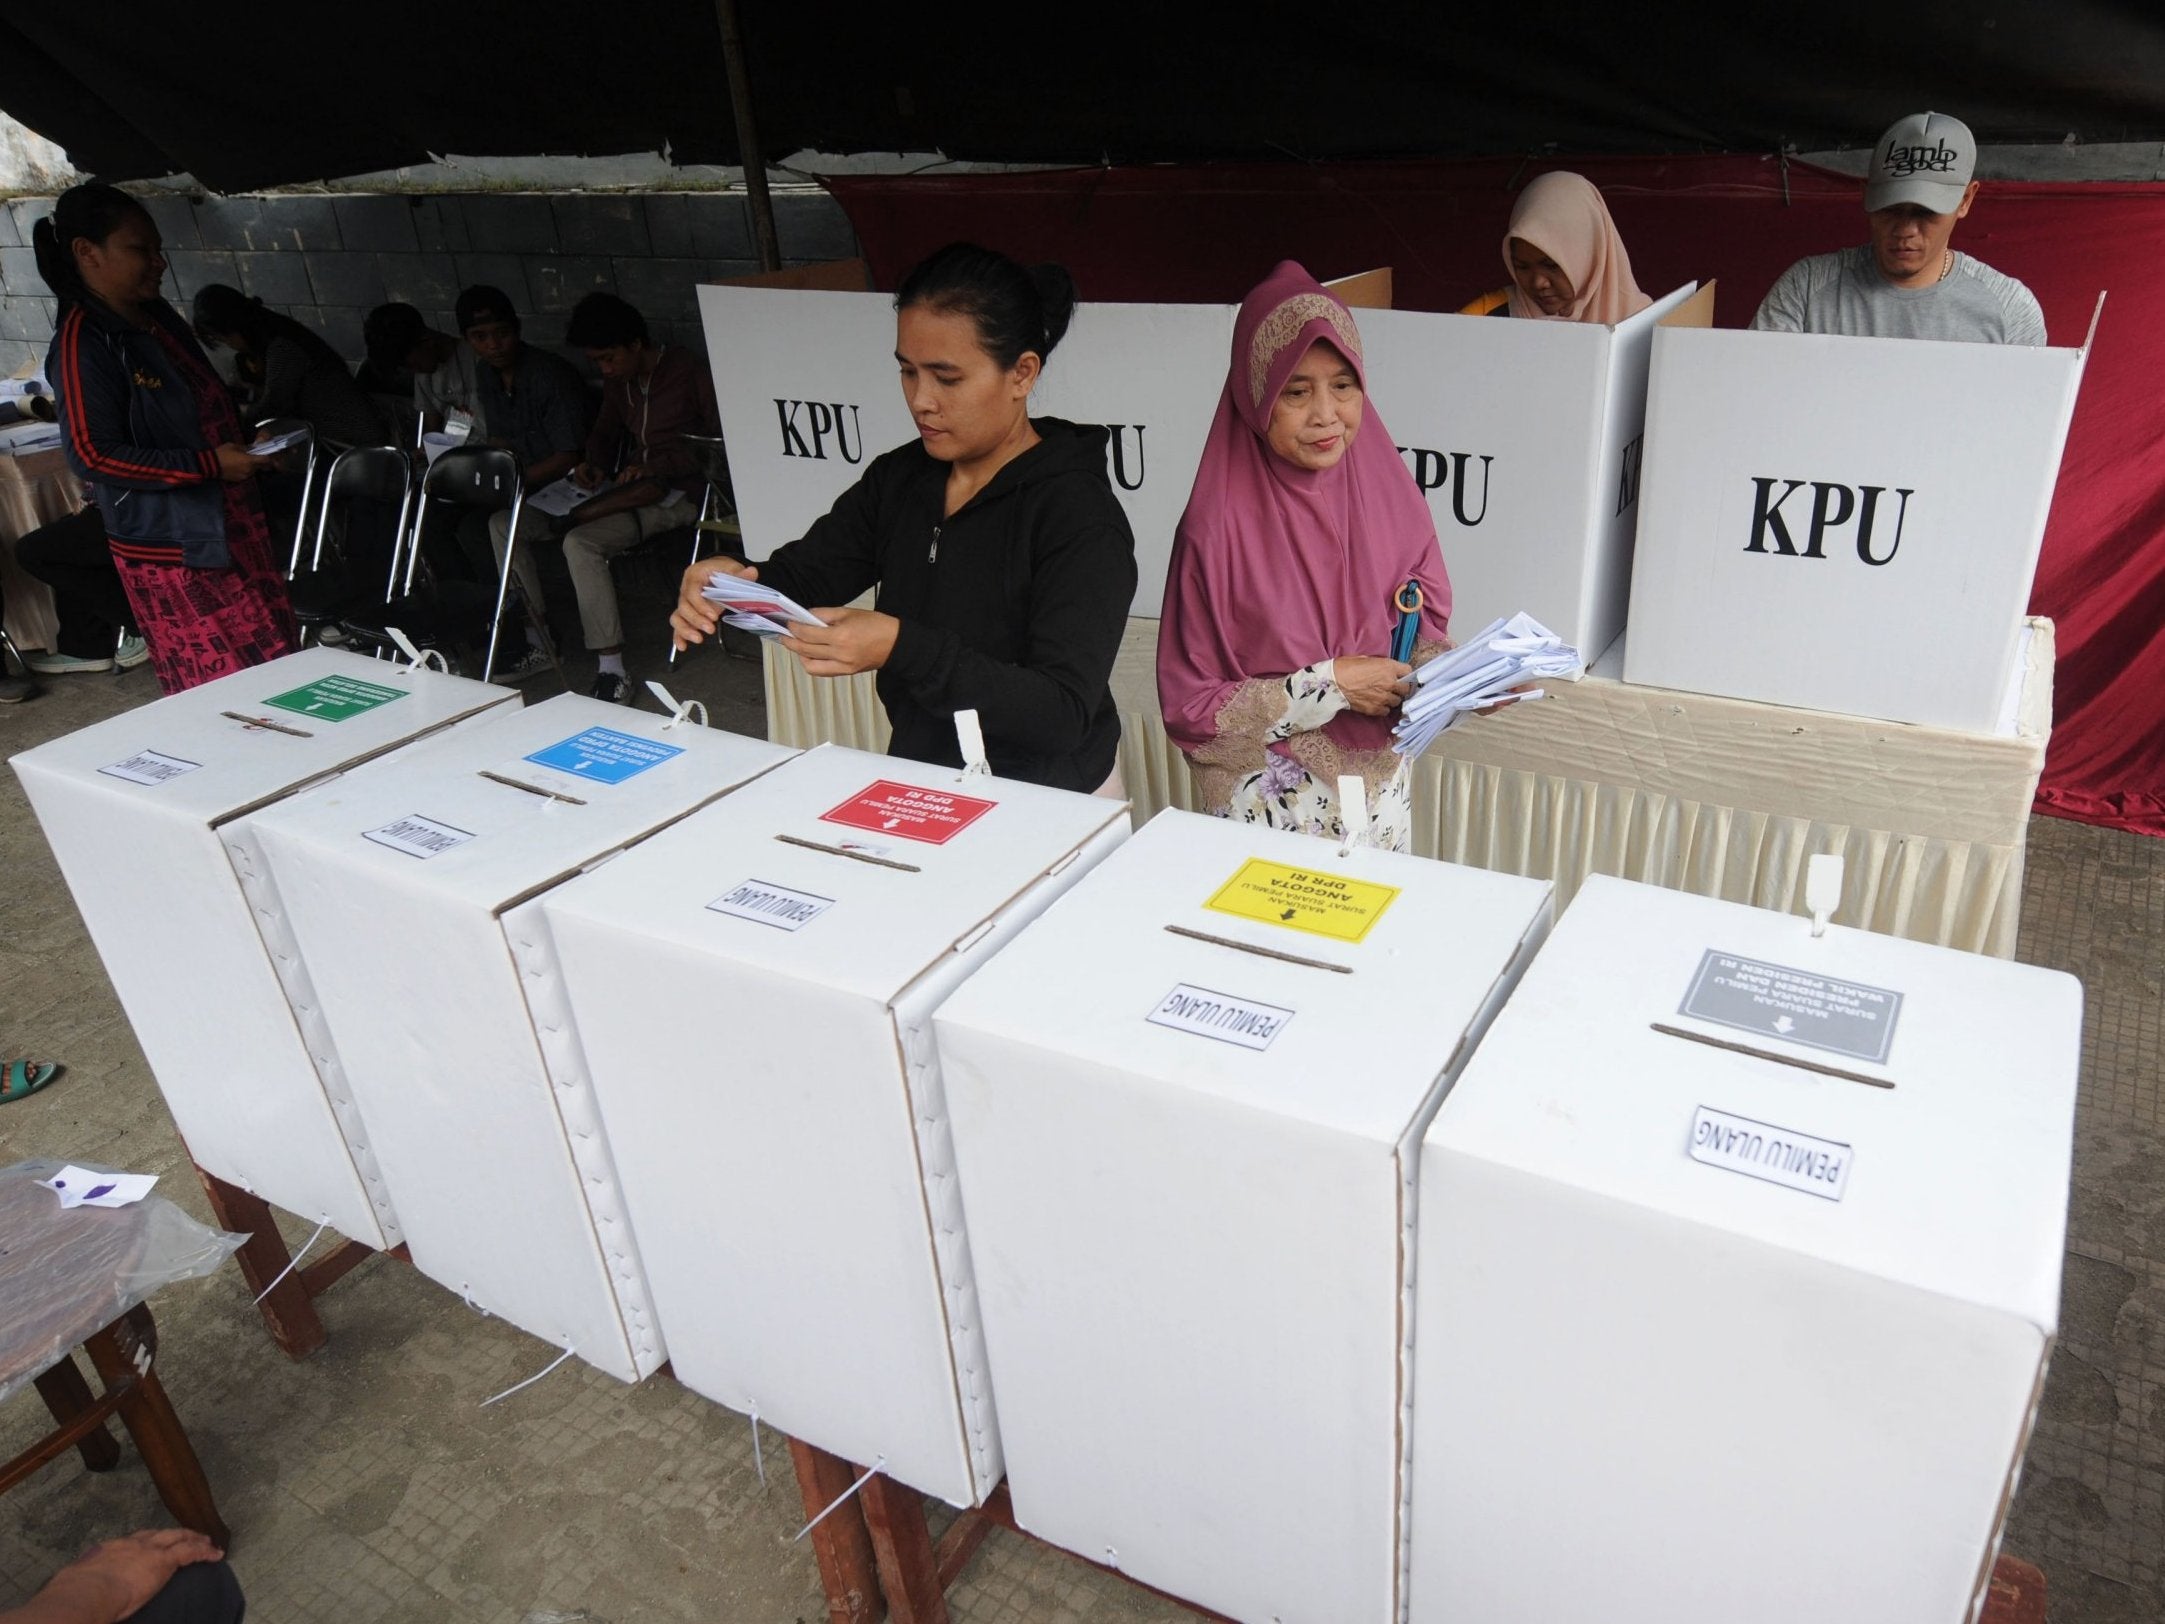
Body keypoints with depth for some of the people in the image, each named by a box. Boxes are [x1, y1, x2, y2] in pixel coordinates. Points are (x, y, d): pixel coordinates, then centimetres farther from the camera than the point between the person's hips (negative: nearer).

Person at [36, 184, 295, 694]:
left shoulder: (158, 316, 10)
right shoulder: (83, 345, -15)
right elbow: (93, 455, -19)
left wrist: (247, 441, 8)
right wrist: (209, 464, -21)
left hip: (231, 524, 8)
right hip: (170, 546, -8)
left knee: (274, 662, 10)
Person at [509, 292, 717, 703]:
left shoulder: (687, 371, -8)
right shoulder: (617, 380, 13)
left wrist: (657, 467, -19)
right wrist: (595, 466, 3)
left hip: (677, 493, -8)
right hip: (628, 488, 8)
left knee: (580, 541, -34)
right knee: (504, 523, -3)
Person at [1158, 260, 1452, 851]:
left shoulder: (1387, 496, -5)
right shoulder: (1218, 526, -18)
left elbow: (1423, 633, 6)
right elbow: (1188, 706, -14)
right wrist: (1330, 686, -19)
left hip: (1379, 790, 4)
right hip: (1269, 802, -4)